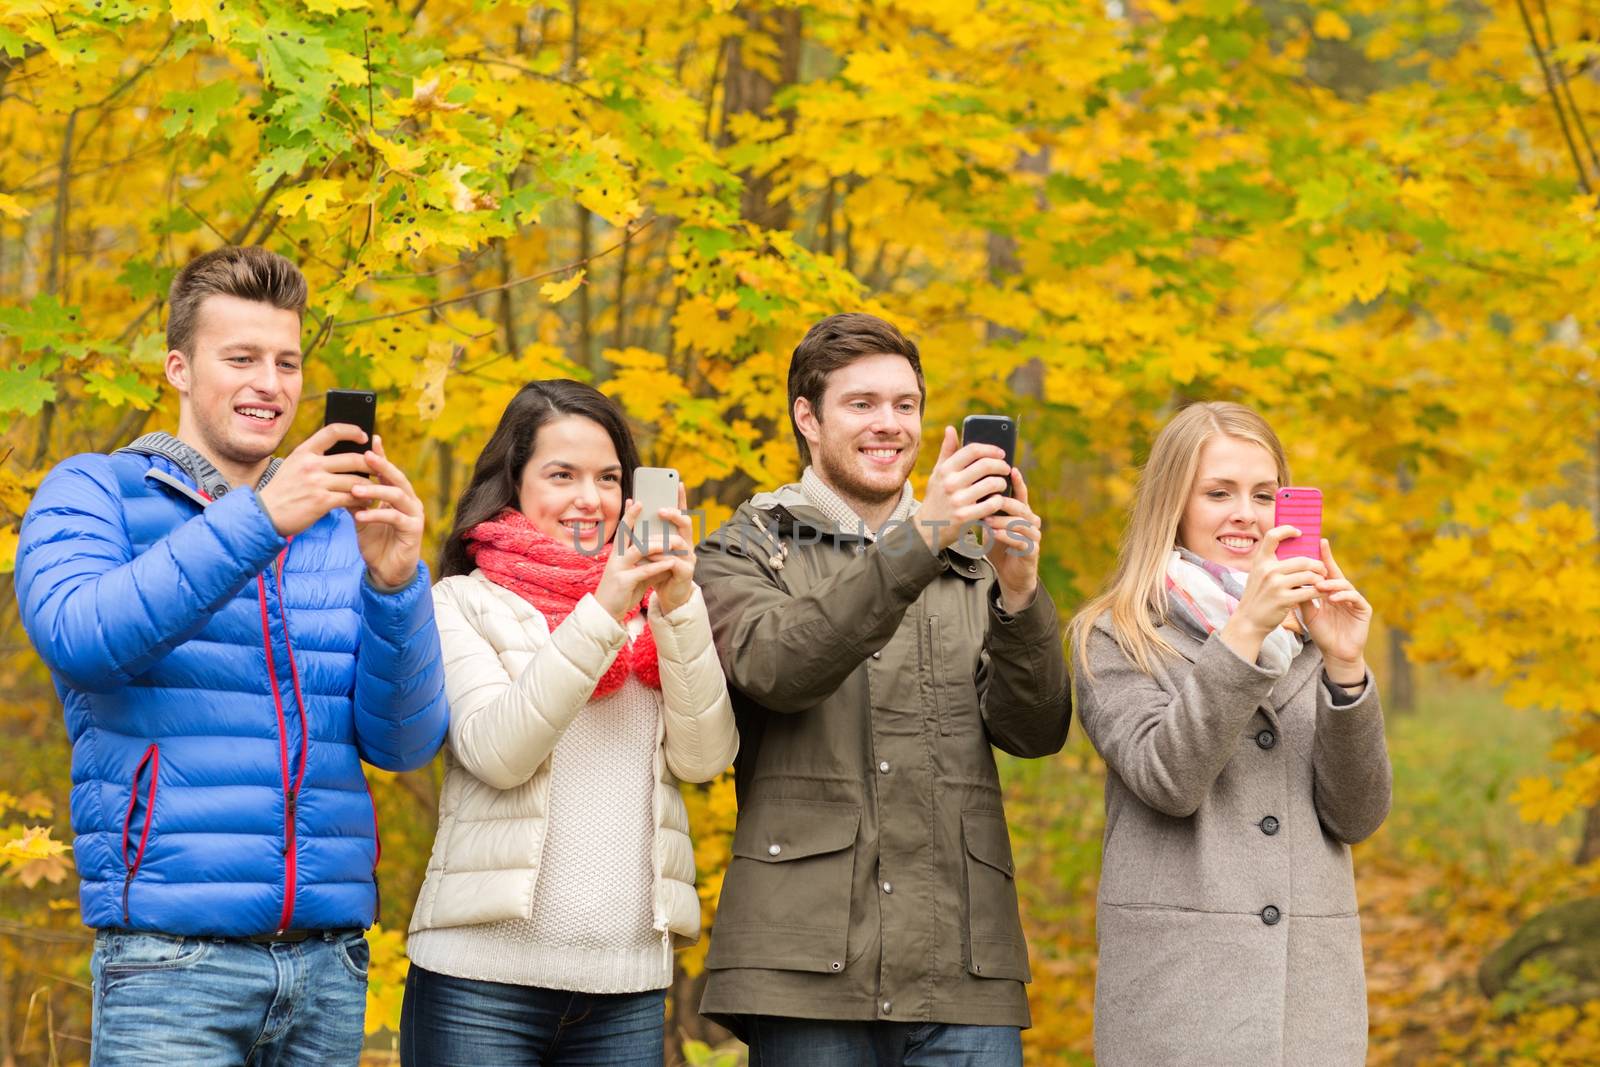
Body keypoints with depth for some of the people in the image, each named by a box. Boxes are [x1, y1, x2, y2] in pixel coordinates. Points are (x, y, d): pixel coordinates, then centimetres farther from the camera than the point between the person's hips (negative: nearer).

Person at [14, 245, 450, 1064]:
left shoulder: (338, 528, 13)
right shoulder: (94, 494, 5)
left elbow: (404, 742, 5)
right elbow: (76, 634, -16)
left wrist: (392, 582, -11)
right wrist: (257, 521, -22)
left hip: (328, 960, 4)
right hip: (173, 956, -4)